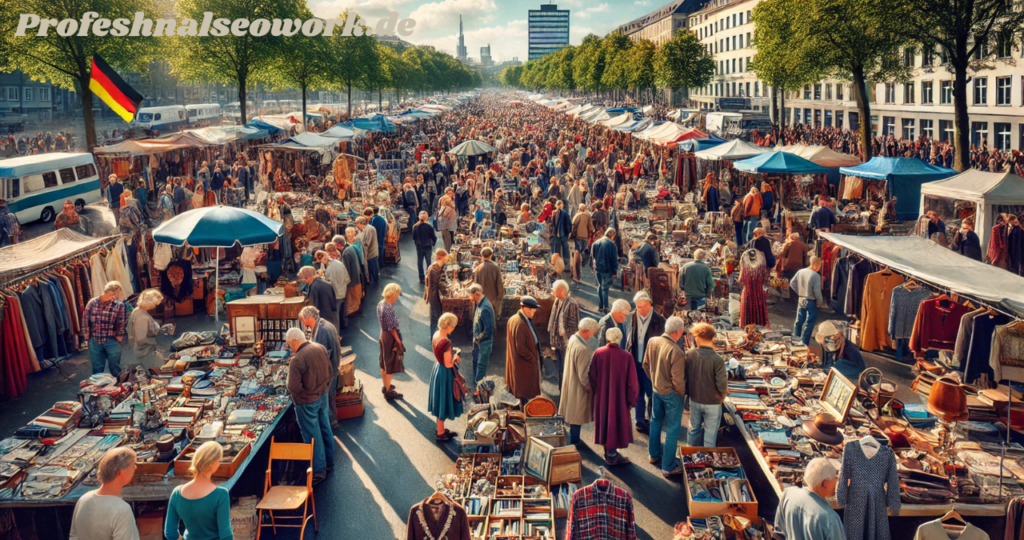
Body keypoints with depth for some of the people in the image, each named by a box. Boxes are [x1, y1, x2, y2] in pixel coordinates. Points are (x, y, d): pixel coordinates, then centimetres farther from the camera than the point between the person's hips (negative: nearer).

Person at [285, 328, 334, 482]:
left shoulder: (296, 360, -28)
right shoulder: (320, 348, -6)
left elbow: (294, 387, -26)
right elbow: (330, 372, 4)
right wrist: (324, 387, 14)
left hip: (307, 402, -7)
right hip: (323, 396, 7)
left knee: (313, 436, 7)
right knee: (325, 429, 21)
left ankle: (319, 471, 19)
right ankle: (329, 462, 37)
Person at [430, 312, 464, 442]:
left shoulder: (435, 335, -3)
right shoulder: (446, 342, -30)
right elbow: (448, 364, -25)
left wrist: (453, 357, 2)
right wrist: (455, 358, -6)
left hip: (437, 369, 9)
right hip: (445, 374, -9)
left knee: (440, 401, 22)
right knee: (443, 402, 7)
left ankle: (441, 429, 37)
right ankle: (440, 434, 21)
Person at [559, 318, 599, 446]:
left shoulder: (573, 338, -5)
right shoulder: (582, 349, -33)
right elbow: (583, 375, -27)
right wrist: (590, 388, -12)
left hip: (569, 384, 9)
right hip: (578, 388, -9)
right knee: (577, 417, 10)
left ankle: (573, 439, 44)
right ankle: (574, 442, 25)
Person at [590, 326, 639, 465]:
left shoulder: (598, 354, -14)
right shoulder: (627, 357, -19)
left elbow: (592, 377, -5)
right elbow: (632, 382, -13)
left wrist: (596, 391, 12)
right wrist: (632, 400, 0)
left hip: (601, 396, 3)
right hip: (618, 397, -3)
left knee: (605, 420, 19)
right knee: (616, 422, 14)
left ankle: (608, 452, 33)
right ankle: (612, 455, 23)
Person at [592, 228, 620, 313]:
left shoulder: (596, 243, 5)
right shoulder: (612, 244, -14)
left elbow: (593, 255, 12)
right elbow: (614, 259, -12)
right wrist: (614, 271, -6)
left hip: (597, 268, 5)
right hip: (607, 269, -5)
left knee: (600, 287, 16)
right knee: (605, 288, 1)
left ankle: (600, 306, 21)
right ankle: (605, 308, 1)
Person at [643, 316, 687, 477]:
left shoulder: (652, 342, -10)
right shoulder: (676, 352, -30)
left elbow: (645, 365, 5)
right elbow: (678, 380, -24)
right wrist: (681, 394, -4)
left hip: (656, 389, 7)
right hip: (671, 393, -7)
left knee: (656, 422, 26)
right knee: (672, 429, 8)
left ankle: (654, 454, 44)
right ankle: (668, 467, 18)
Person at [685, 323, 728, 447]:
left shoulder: (689, 355, -14)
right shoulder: (717, 360, -25)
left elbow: (684, 377, -1)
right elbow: (722, 386, -21)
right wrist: (722, 396, 1)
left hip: (694, 401, 4)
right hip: (712, 403, -4)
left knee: (694, 429, 22)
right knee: (710, 432, 14)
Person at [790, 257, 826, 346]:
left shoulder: (800, 272, -1)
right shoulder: (816, 276, -20)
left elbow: (792, 283, 7)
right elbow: (817, 292, -20)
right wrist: (820, 303, -6)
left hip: (801, 300, 6)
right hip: (811, 302, -6)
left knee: (799, 321, 18)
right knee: (809, 323, 4)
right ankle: (804, 344, 8)